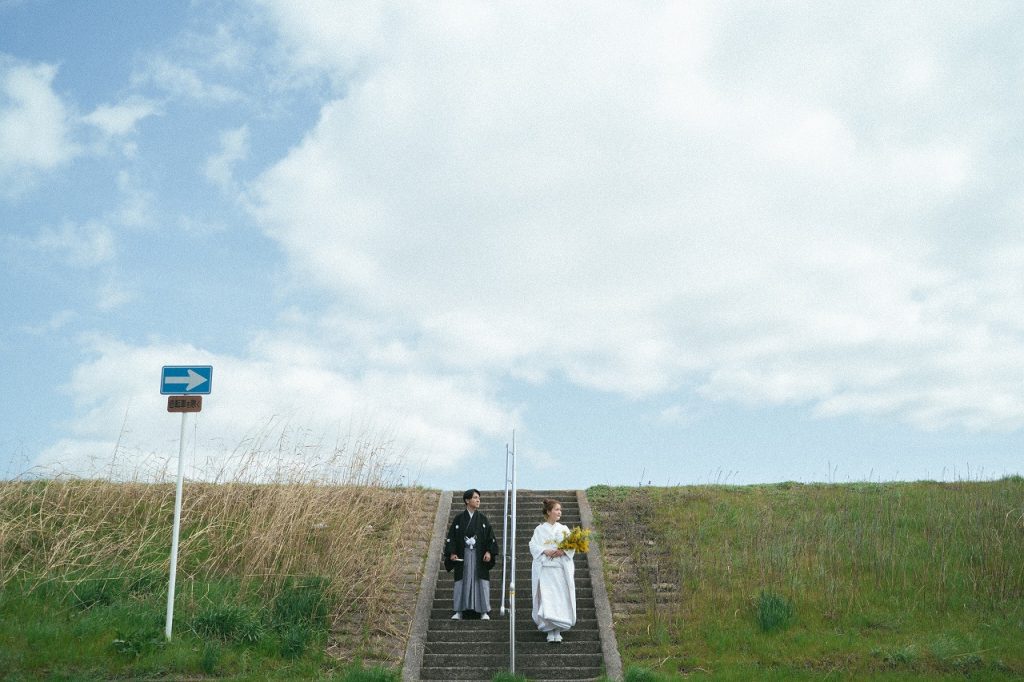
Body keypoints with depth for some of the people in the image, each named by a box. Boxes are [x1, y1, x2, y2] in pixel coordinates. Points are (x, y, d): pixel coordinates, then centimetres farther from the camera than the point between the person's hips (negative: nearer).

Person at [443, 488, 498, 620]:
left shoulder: (482, 518, 4)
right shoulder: (459, 518, 1)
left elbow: (490, 535, 3)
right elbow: (452, 536, 1)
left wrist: (489, 552, -9)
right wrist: (452, 553, -8)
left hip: (480, 555, 1)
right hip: (463, 555, -1)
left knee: (481, 581, 1)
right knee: (462, 581, 3)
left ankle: (484, 611, 9)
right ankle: (459, 611, 13)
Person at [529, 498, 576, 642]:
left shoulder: (564, 529, 14)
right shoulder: (540, 530, 10)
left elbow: (572, 546, 5)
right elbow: (533, 546, 0)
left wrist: (563, 551, -14)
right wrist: (545, 551, -16)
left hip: (561, 569, 2)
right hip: (545, 569, -1)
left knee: (561, 599, -5)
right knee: (546, 599, -9)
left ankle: (558, 631, 1)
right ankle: (550, 631, -3)